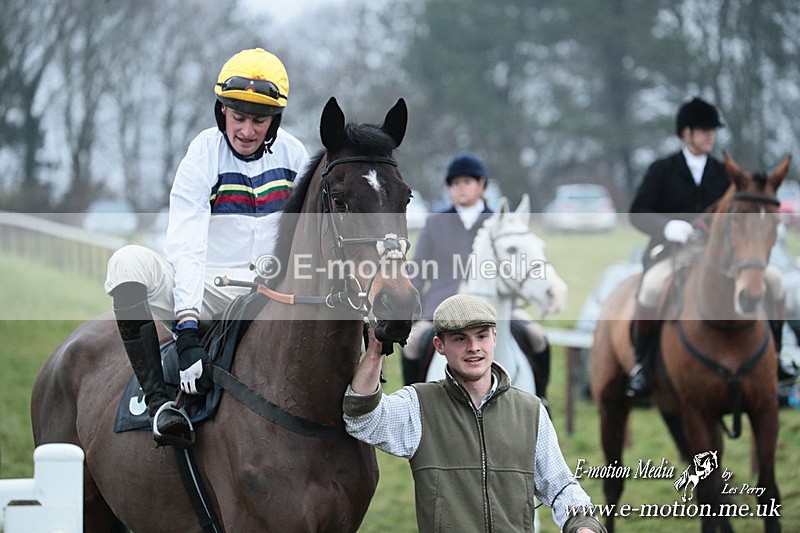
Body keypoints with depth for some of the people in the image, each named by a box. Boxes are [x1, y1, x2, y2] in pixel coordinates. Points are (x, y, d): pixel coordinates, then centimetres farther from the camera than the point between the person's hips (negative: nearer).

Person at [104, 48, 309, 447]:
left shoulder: (293, 155, 2)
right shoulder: (203, 156, -10)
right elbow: (186, 249, -21)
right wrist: (187, 331, -32)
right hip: (206, 292, -3)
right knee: (130, 262, -32)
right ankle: (157, 399, -36)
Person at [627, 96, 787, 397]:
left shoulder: (722, 173, 13)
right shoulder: (663, 171, 2)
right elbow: (638, 213, -5)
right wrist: (667, 225, -24)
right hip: (670, 249, -4)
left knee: (773, 277, -14)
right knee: (652, 287, -38)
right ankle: (641, 363, -19)